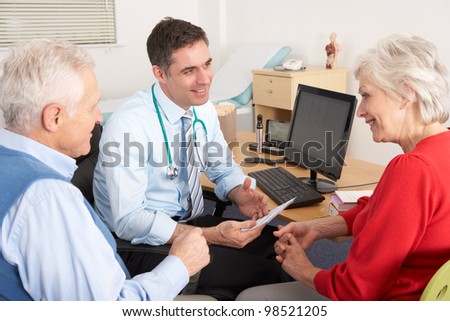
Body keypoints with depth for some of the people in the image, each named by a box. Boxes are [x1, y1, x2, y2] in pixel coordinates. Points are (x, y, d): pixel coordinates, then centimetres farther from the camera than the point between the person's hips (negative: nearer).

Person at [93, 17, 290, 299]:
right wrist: (212, 236, -29)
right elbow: (129, 220, -24)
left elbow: (224, 168, 11)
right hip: (141, 244, -7)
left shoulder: (203, 109, -1)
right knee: (262, 273, -22)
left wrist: (241, 195, -13)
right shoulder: (128, 125, -23)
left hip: (190, 222, 7)